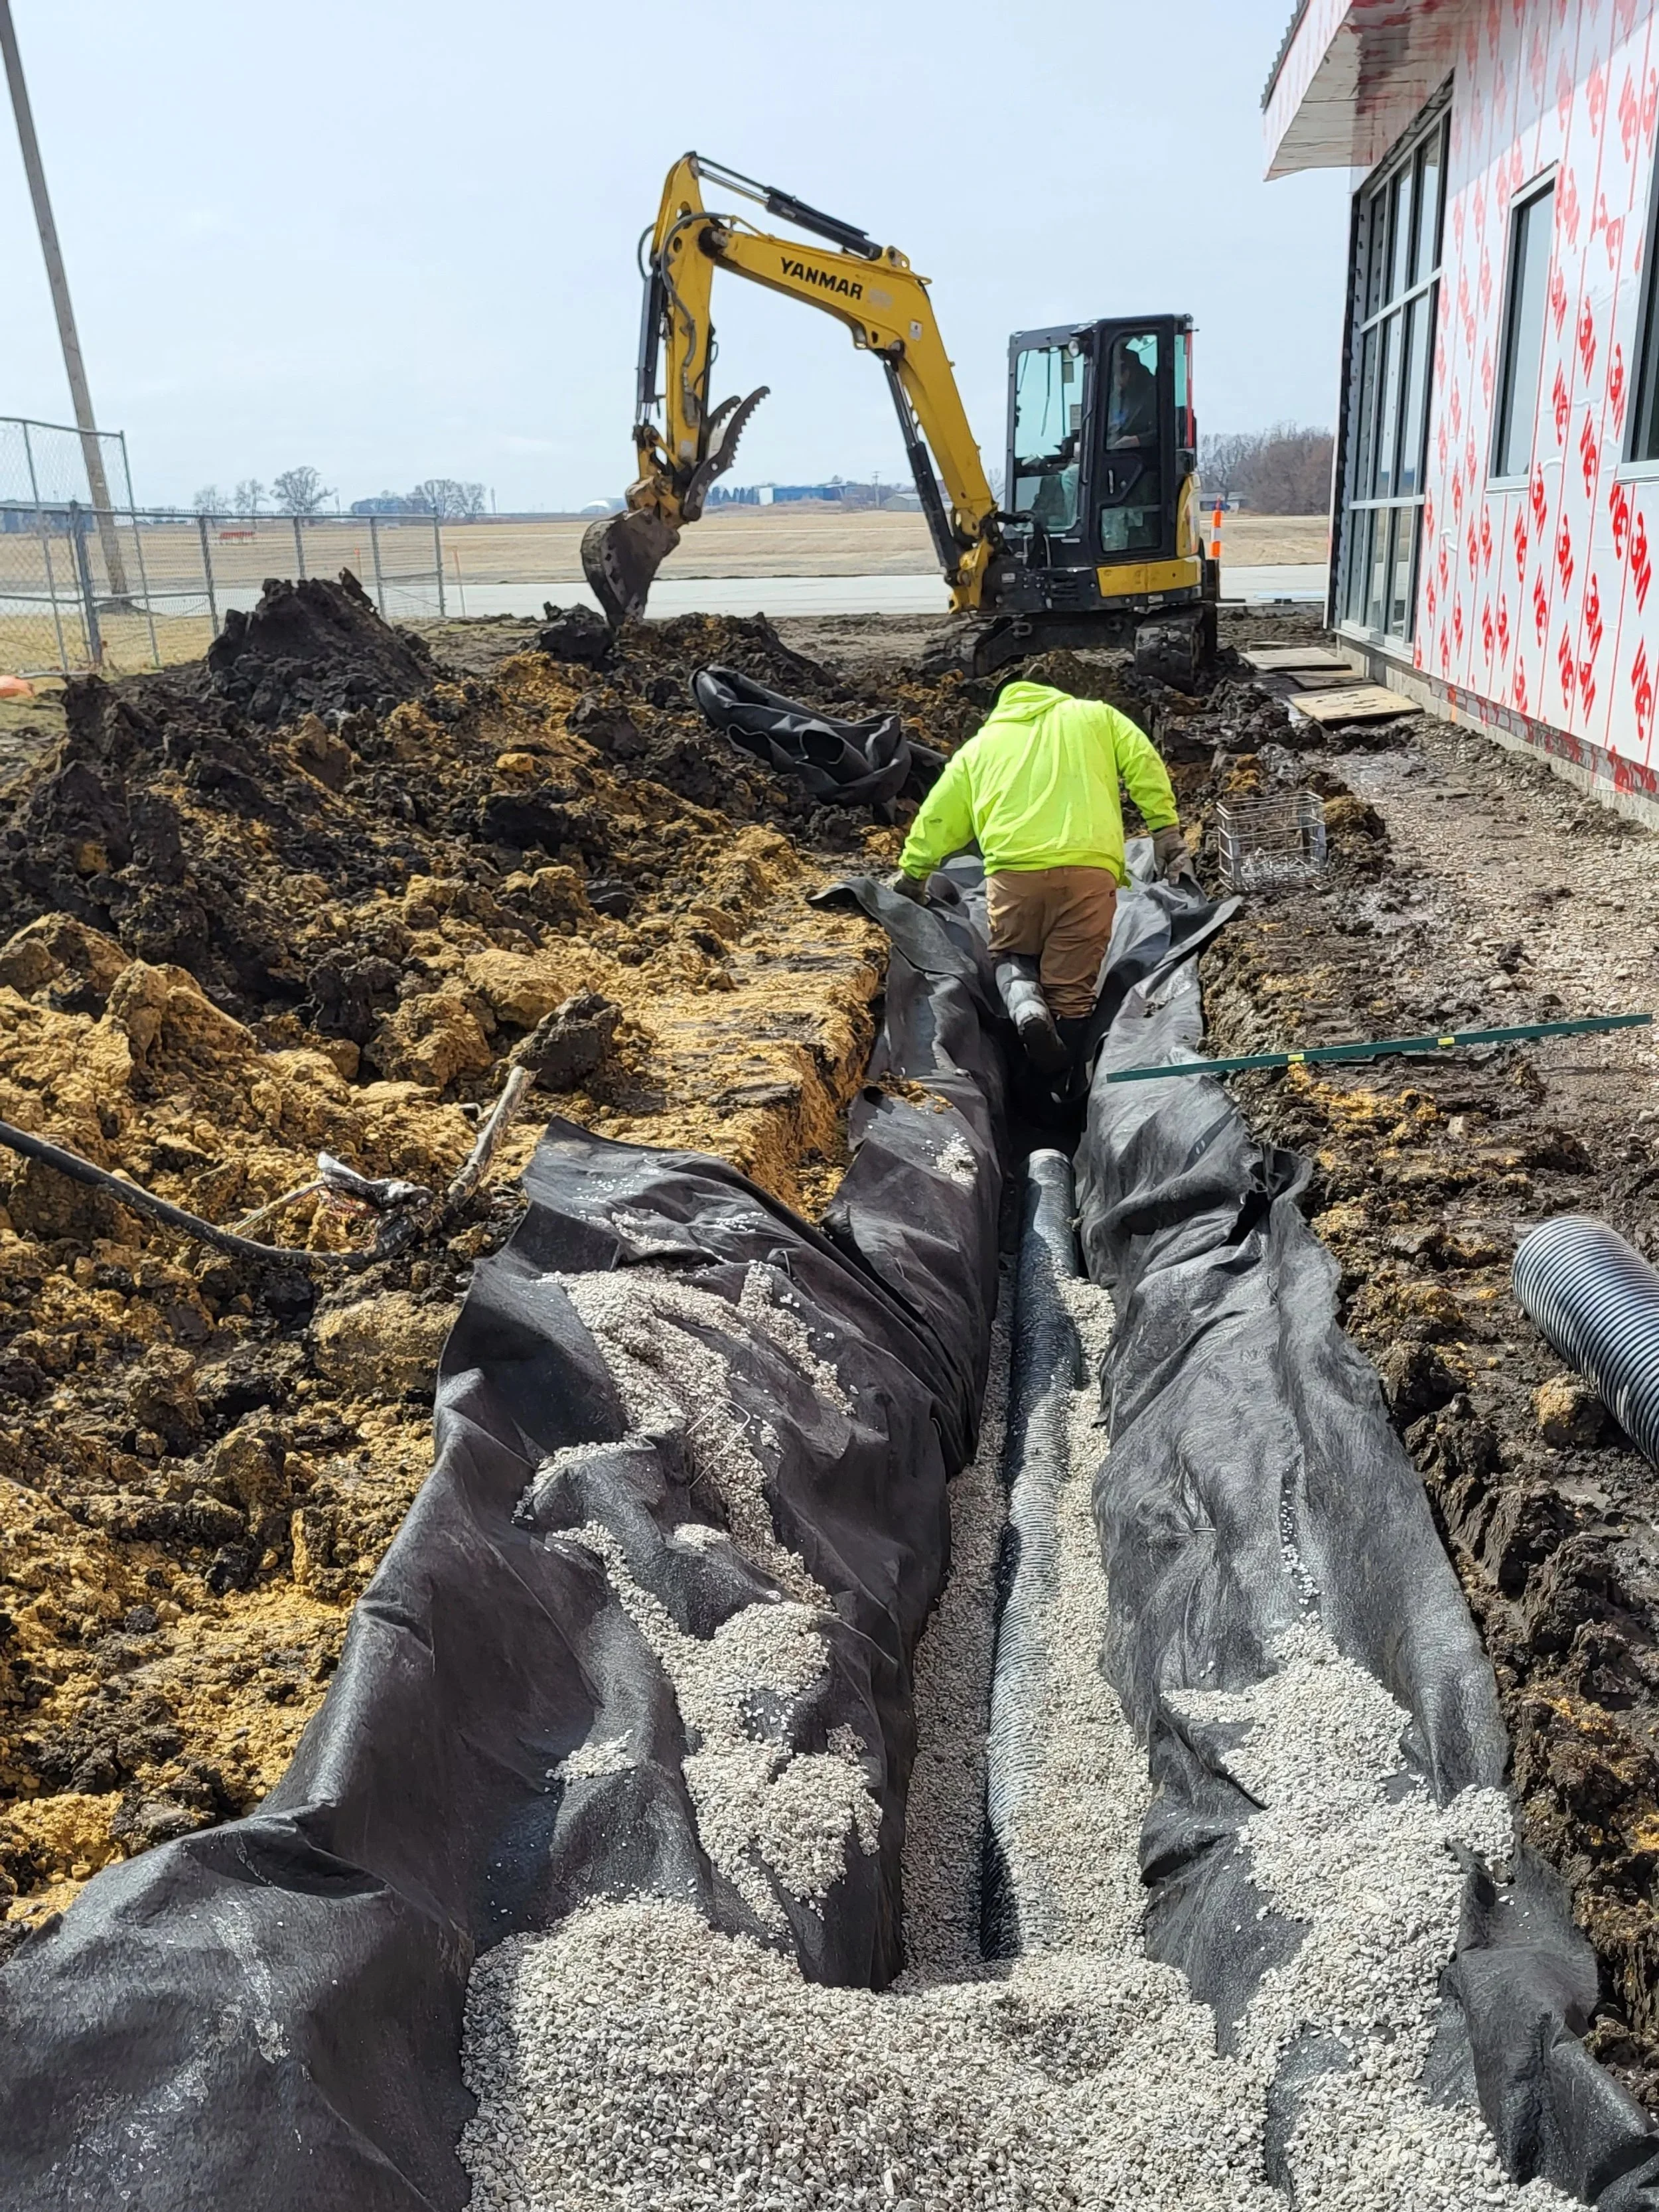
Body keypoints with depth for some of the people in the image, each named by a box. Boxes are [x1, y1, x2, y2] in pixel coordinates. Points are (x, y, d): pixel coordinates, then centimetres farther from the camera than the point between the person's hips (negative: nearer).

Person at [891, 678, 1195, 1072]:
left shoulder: (981, 743, 27)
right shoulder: (1095, 715, 26)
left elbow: (938, 815, 27)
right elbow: (1145, 764, 13)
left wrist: (912, 873, 38)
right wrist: (1167, 832, 13)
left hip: (1013, 868, 1)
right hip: (1089, 865, -1)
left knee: (1013, 956, 22)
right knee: (1072, 987, 6)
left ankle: (1026, 1006, -8)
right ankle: (1054, 1079, -3)